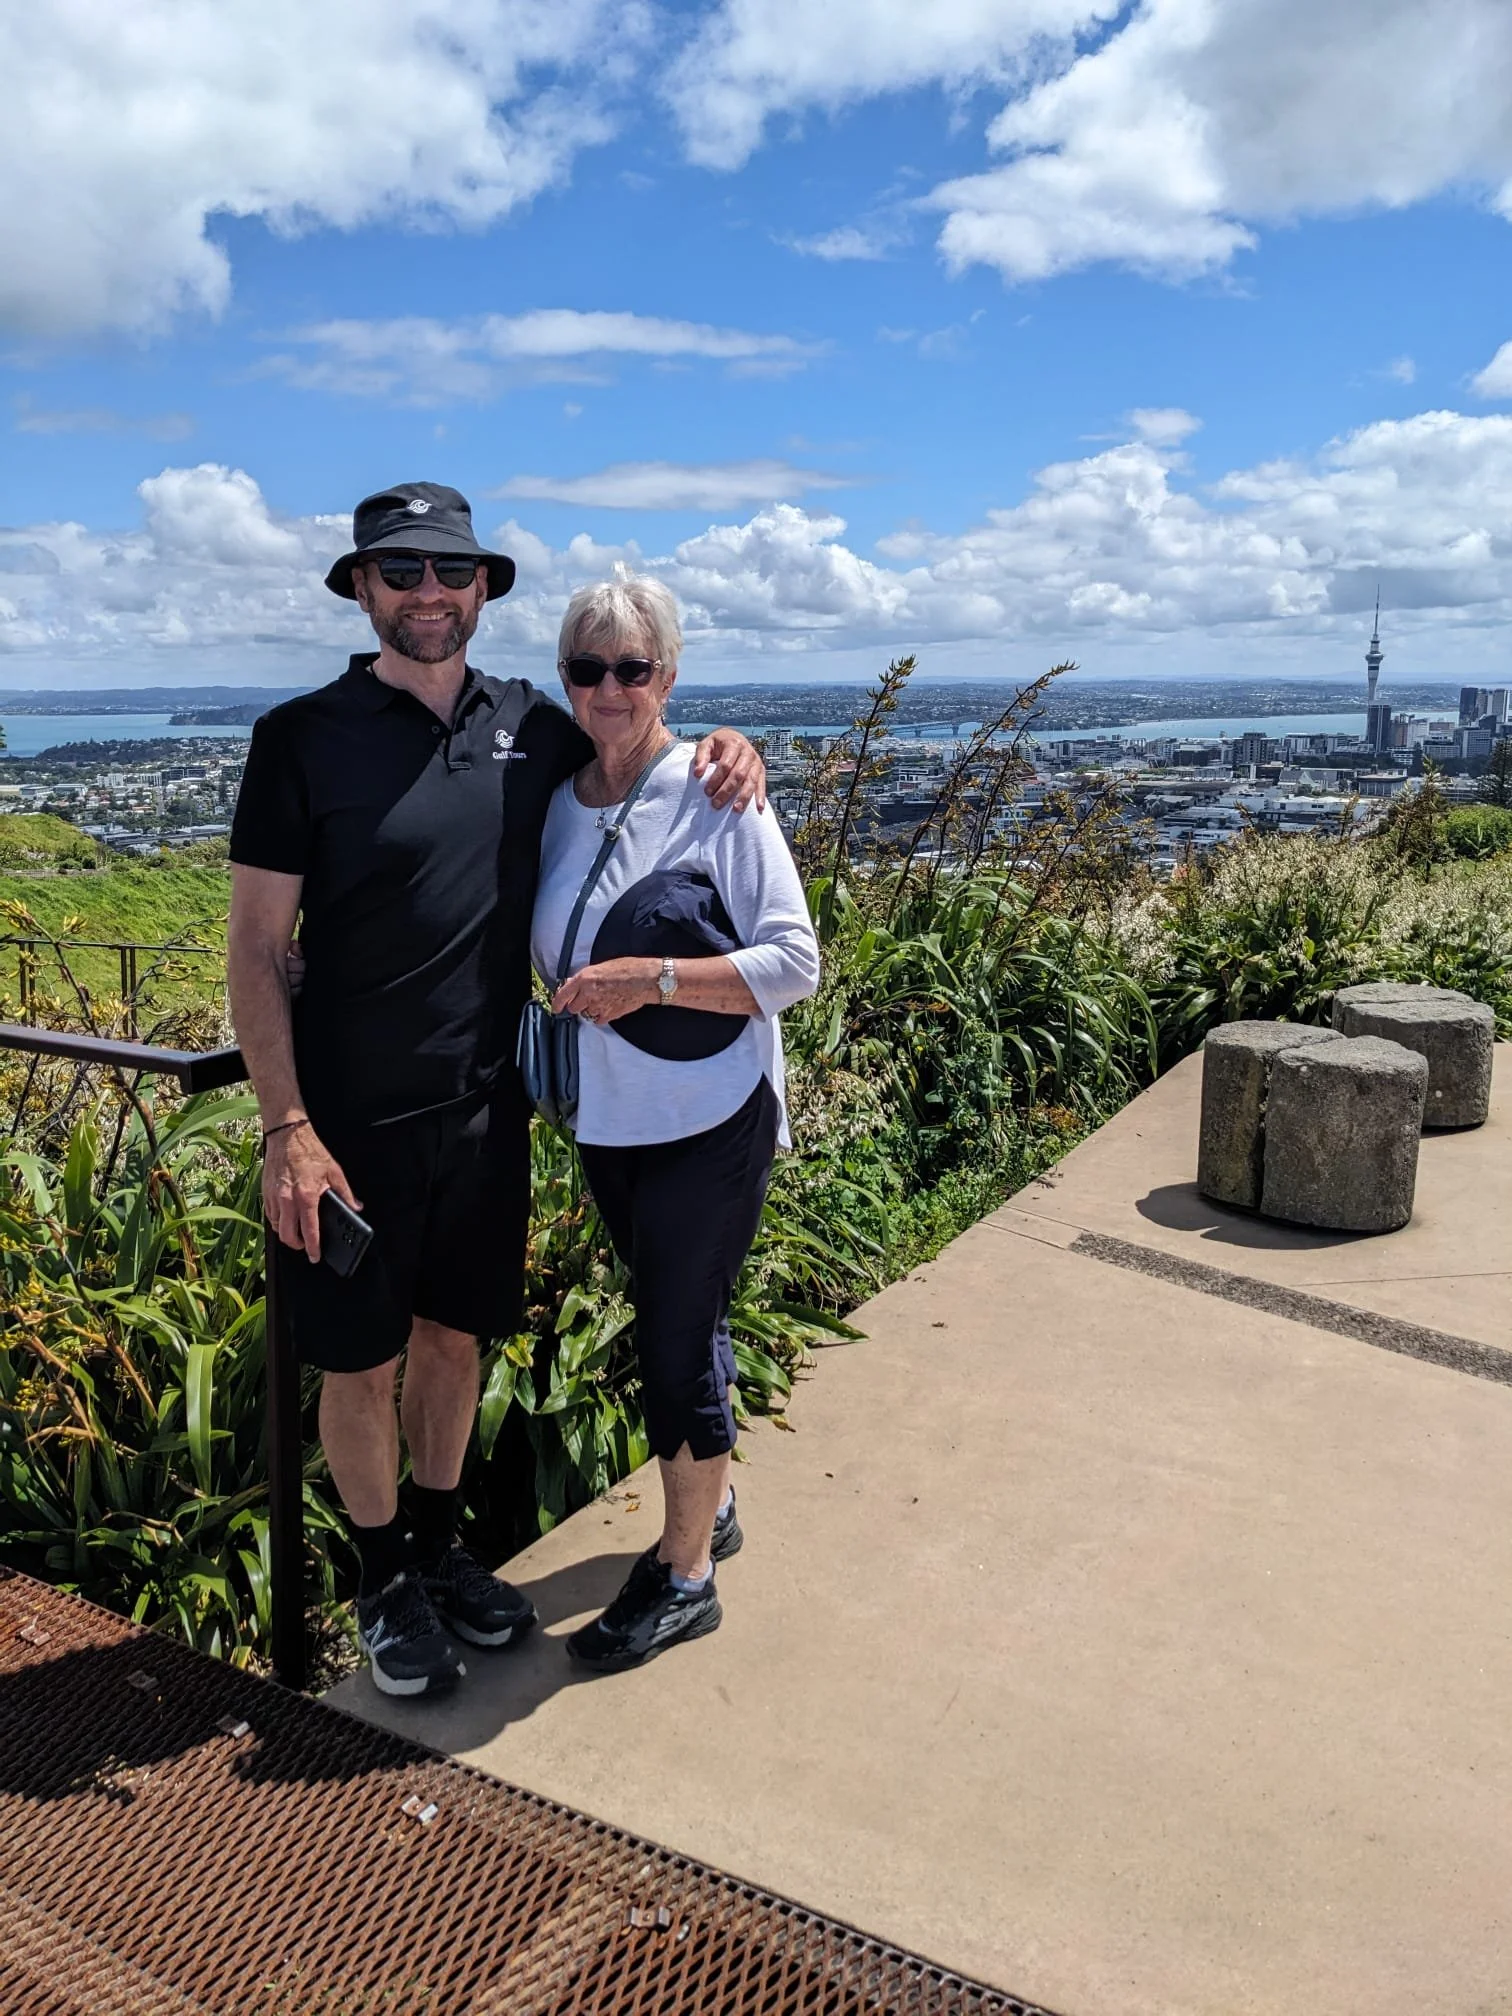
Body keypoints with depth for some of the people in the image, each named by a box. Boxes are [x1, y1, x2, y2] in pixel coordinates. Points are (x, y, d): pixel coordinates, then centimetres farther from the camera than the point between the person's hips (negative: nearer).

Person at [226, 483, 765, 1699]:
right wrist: (287, 1129, -15)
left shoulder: (531, 728, 2)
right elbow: (257, 948, -9)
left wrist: (725, 750, -2)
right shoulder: (304, 737, -10)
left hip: (485, 1108, 4)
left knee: (455, 1335, 18)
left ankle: (441, 1547, 40)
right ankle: (385, 1583, 32)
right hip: (353, 1120, -3)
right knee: (361, 1361, 10)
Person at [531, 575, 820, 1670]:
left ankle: (685, 1574, 21)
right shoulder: (558, 802, 6)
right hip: (608, 1119, 6)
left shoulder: (717, 801, -12)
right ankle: (712, 1505, 41)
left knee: (678, 1337, 2)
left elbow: (795, 963, -15)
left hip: (708, 1123, -6)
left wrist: (652, 978, -23)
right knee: (678, 1322, 20)